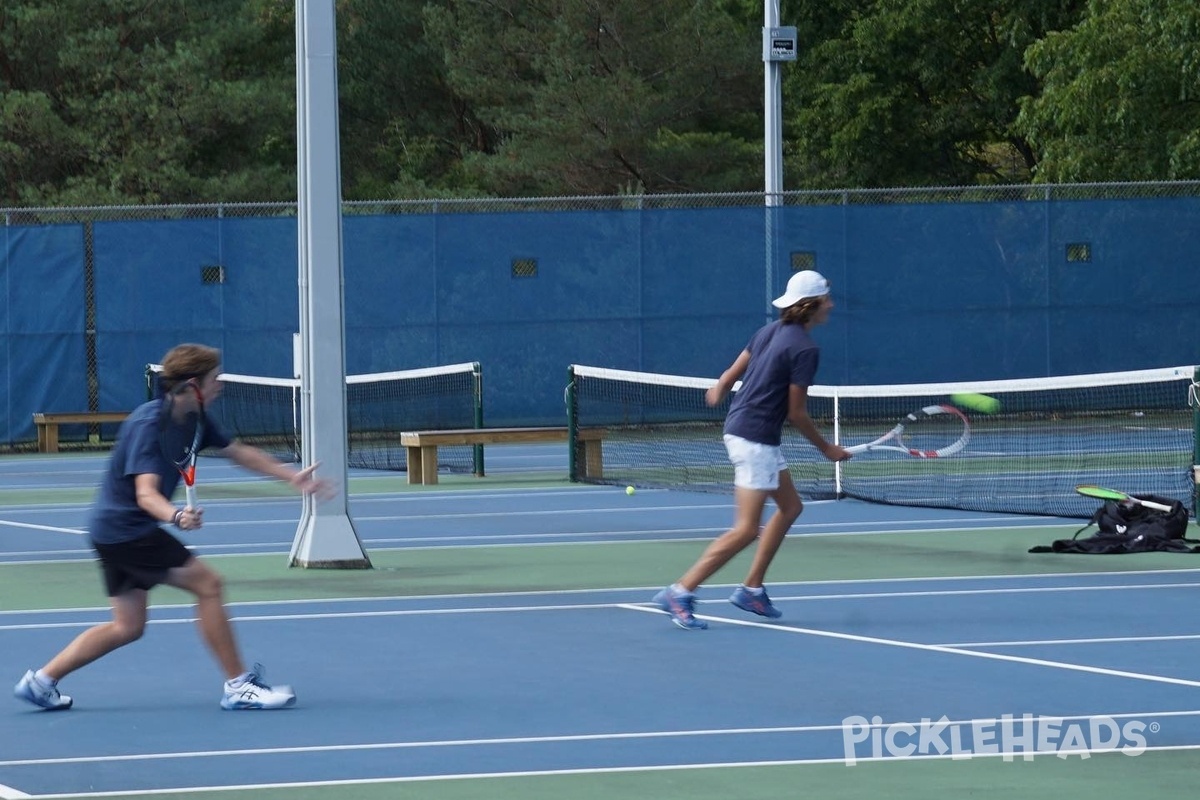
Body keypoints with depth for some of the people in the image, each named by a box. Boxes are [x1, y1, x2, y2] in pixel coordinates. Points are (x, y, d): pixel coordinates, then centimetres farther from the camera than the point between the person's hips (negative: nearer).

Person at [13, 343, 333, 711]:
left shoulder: (192, 419, 4)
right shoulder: (150, 425, -23)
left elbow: (238, 452, 17)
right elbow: (146, 494, -33)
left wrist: (292, 476, 13)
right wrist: (176, 516, -53)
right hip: (124, 527, -10)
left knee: (128, 627, 13)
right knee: (206, 583, -11)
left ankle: (41, 680, 15)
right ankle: (238, 686, -6)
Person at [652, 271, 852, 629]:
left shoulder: (770, 331, 9)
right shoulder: (805, 349, -16)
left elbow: (732, 374, 16)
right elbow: (796, 413, -14)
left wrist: (719, 390, 39)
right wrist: (826, 449, -2)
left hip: (738, 427, 10)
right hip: (756, 438, -10)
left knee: (790, 506, 20)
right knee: (746, 530, -9)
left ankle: (751, 589, 21)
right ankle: (679, 593, -11)